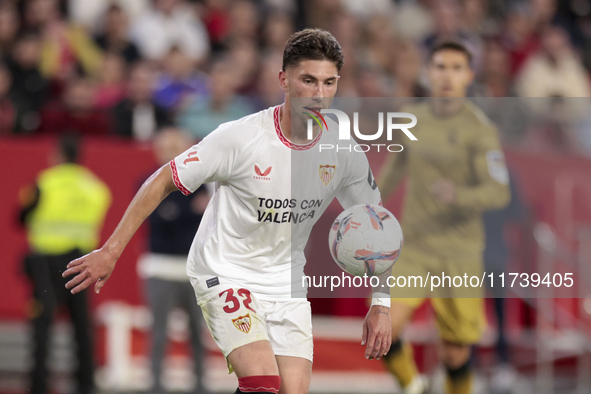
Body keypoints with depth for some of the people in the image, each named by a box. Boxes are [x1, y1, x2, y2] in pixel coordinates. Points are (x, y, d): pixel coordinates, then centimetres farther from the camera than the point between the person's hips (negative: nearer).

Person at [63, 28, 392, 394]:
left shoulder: (345, 154, -7)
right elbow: (163, 182, -10)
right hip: (225, 272, -5)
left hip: (287, 285, 5)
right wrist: (112, 250, -11)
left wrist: (380, 305, 1)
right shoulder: (239, 138, -20)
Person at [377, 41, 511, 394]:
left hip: (460, 254, -3)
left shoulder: (480, 129, -7)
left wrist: (458, 195, -34)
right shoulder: (412, 118, 7)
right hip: (414, 247, 3)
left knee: (456, 352, 1)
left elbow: (499, 192, -16)